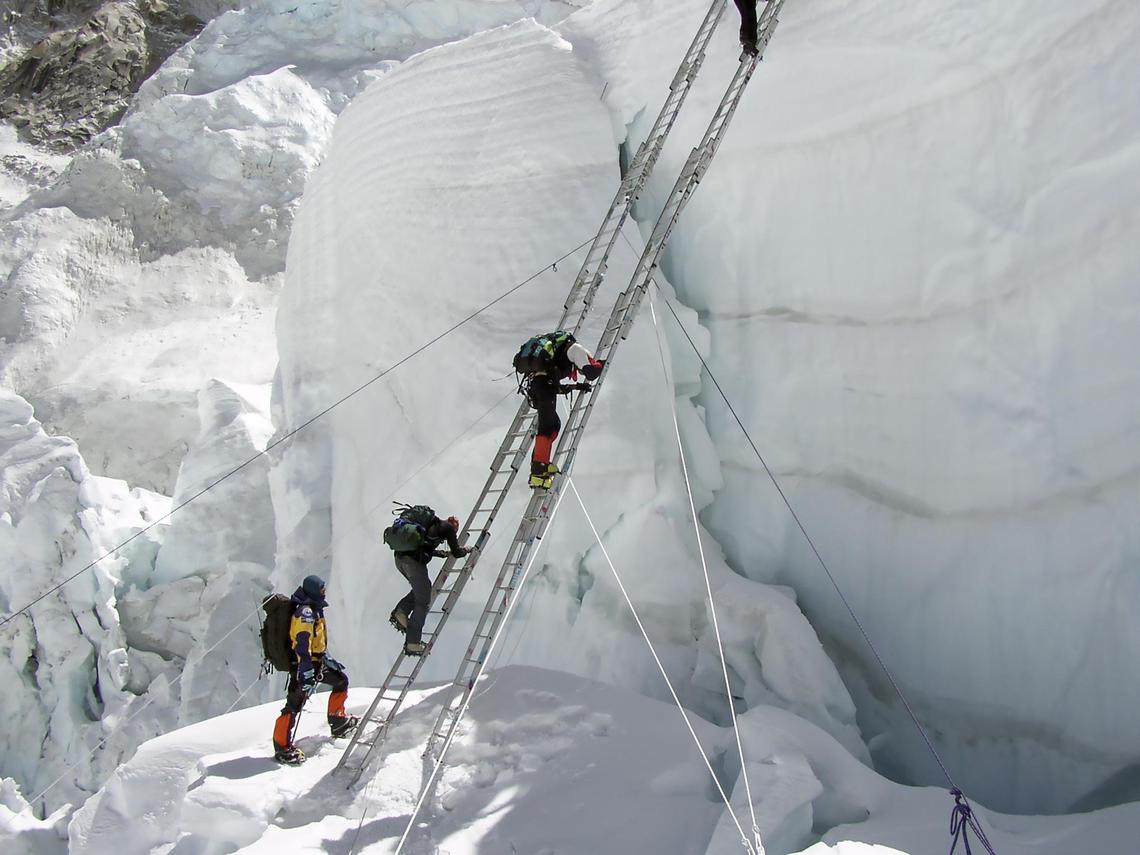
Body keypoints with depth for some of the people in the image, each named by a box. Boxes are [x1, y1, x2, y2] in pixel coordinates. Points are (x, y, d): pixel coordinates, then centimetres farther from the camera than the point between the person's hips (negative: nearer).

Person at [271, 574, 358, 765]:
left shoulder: (312, 609, 13)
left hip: (316, 660, 10)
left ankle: (338, 721, 29)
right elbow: (302, 644, -27)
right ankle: (282, 747, -8)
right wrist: (307, 672, -32)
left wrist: (327, 659, 29)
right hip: (306, 663, -10)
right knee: (294, 704, -10)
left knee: (341, 680, 20)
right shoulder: (305, 612, -19)